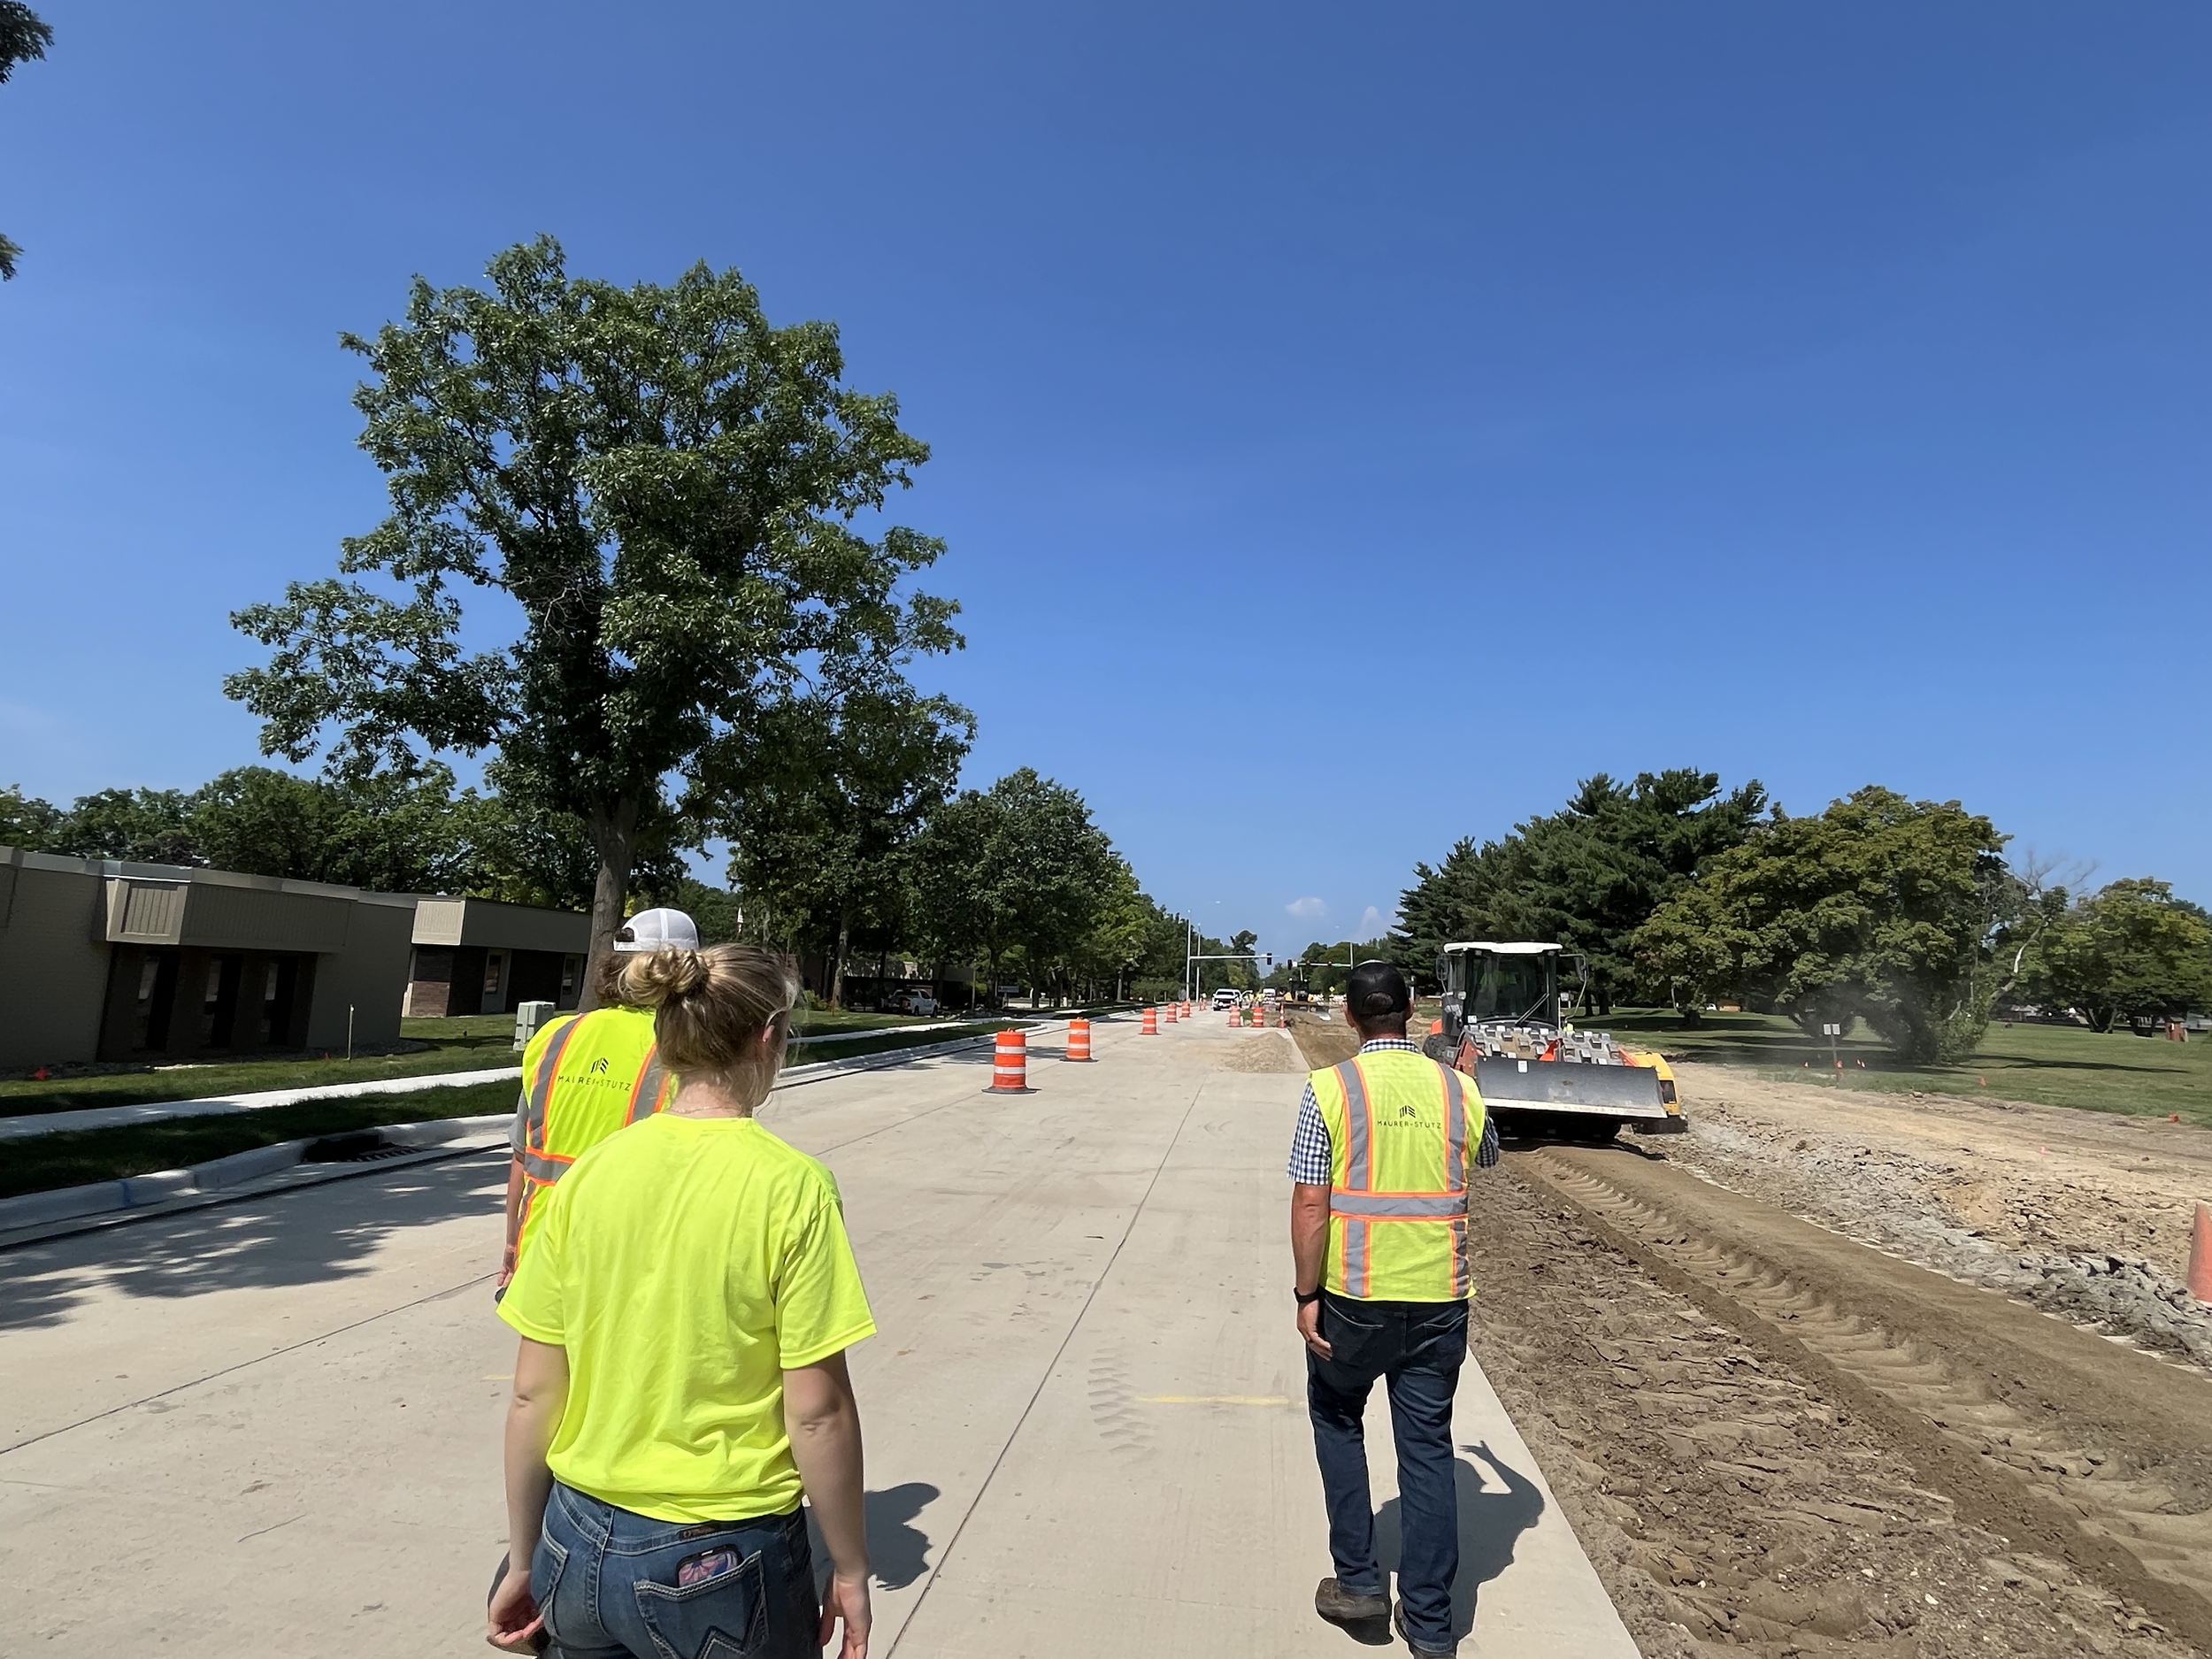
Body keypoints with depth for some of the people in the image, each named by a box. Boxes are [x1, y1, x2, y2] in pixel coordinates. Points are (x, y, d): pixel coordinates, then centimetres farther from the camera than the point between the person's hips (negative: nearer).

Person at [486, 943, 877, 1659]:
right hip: (721, 1566, -3)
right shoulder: (790, 1186, -17)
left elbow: (532, 1395, -1)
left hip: (581, 1544, 4)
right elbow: (816, 1411, -14)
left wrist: (524, 1562, 11)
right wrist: (850, 1570, -1)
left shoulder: (588, 1175, -5)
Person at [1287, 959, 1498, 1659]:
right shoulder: (1458, 1089, -1)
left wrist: (1307, 1295, -5)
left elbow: (1310, 1203, -14)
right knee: (1428, 1446, 13)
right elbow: (1487, 1156, 21)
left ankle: (1358, 1580, 25)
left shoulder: (1330, 1088, -11)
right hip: (1440, 1299, 3)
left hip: (1354, 1295, -2)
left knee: (1337, 1419, 22)